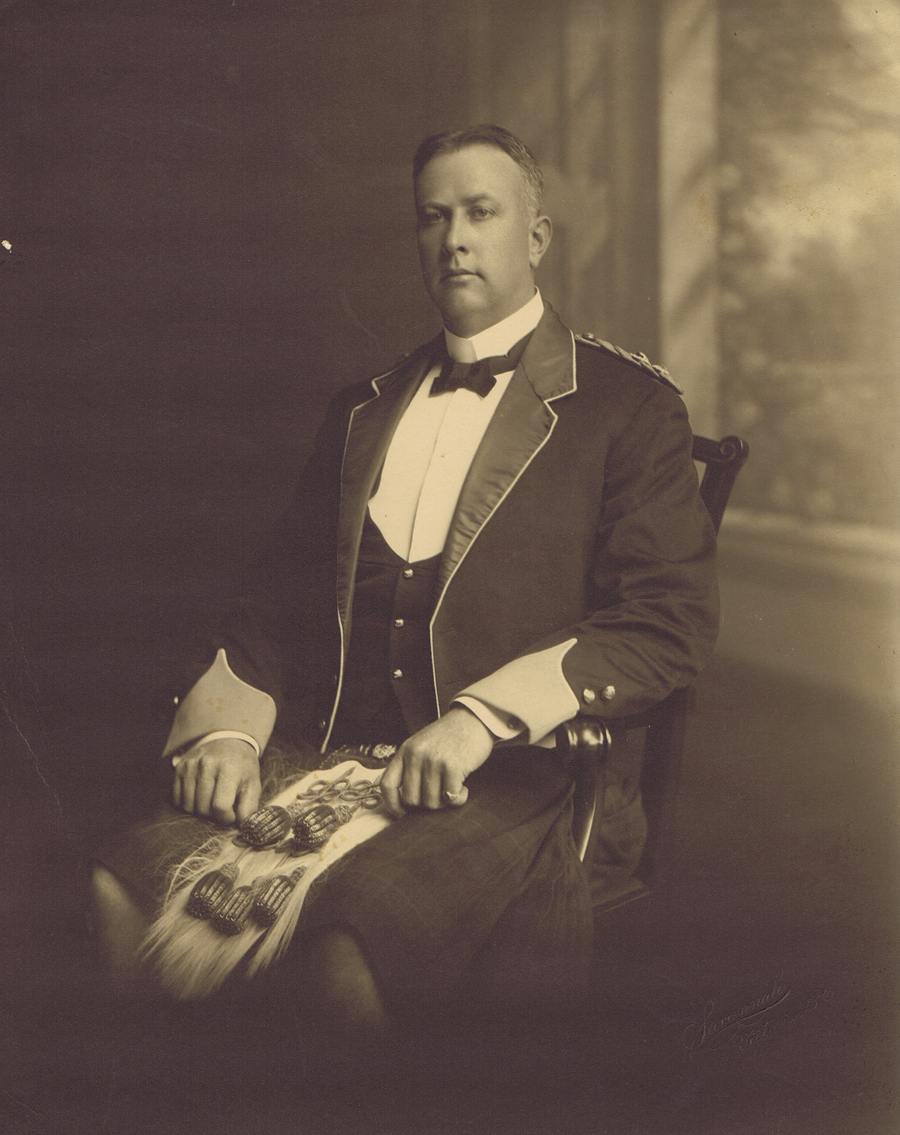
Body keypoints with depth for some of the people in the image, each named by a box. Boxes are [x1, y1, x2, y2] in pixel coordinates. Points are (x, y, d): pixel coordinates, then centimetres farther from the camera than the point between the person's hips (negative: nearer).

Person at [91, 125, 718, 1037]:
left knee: (343, 942, -35)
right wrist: (228, 725, -2)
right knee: (119, 892, -25)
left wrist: (481, 718, -14)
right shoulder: (360, 413, 24)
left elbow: (670, 624, -2)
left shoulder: (626, 405, 9)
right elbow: (276, 601, 20)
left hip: (511, 781, -4)